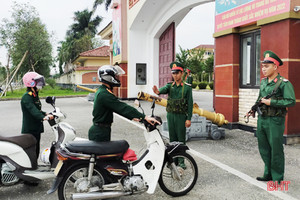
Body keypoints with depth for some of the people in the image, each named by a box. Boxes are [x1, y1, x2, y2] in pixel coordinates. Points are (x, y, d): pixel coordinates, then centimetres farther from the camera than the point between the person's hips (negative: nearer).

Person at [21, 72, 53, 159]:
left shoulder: (35, 95, 14)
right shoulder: (26, 97, -17)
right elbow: (32, 110, -32)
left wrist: (46, 114, 9)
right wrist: (43, 117, -45)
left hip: (36, 129, 10)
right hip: (29, 130, -10)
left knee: (36, 152, 17)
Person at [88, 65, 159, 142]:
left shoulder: (102, 91, 12)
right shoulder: (104, 94, -22)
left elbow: (118, 108, 16)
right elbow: (122, 107, -28)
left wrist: (132, 117, 11)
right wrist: (144, 117, -29)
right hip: (100, 132, -10)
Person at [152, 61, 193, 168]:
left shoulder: (187, 87, -3)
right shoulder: (170, 85, 6)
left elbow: (190, 104, -5)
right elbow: (164, 89, -18)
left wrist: (189, 119, -11)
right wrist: (158, 91, -43)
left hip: (181, 116, -3)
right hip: (170, 115, 4)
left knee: (181, 139, 0)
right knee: (172, 139, 11)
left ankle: (181, 161, 9)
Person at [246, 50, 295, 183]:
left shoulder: (284, 83, -12)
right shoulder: (263, 82, 12)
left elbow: (291, 101, -19)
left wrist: (271, 102, -21)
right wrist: (253, 109, 11)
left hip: (275, 121, -7)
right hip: (262, 119, 8)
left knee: (276, 149, 1)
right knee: (264, 148, 14)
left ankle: (277, 178, 15)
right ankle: (268, 174, 28)